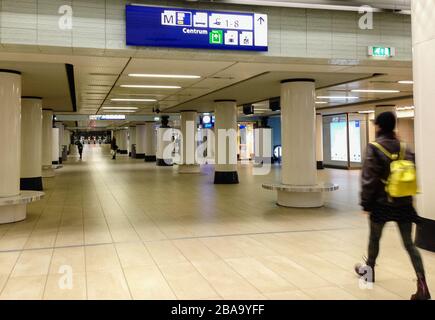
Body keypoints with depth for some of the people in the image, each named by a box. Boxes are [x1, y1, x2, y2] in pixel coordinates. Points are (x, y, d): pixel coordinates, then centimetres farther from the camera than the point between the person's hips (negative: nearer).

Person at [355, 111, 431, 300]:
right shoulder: (405, 149, 5)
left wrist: (365, 203, -6)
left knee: (374, 238, 18)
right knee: (409, 244, 5)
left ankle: (369, 271, 38)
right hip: (404, 204, 4)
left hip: (382, 203, -3)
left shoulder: (374, 149, -10)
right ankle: (422, 284, -7)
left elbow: (369, 179, -13)